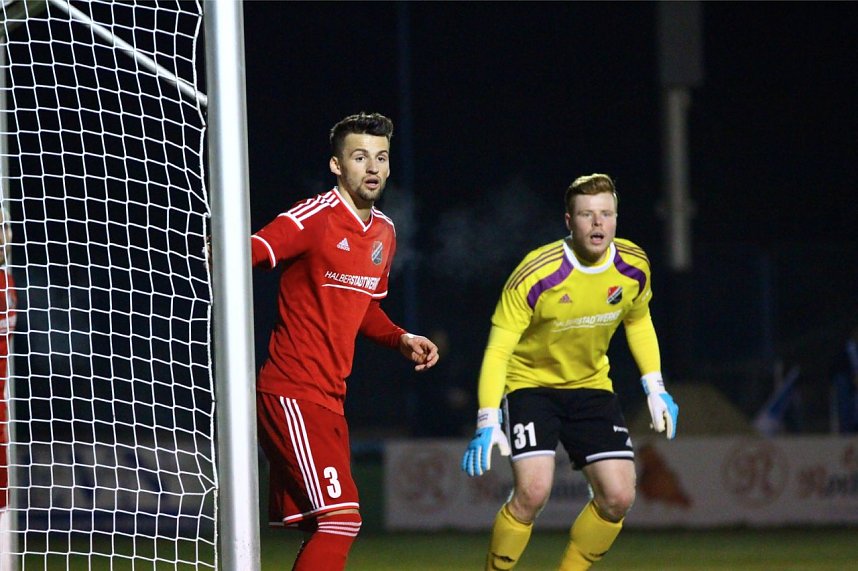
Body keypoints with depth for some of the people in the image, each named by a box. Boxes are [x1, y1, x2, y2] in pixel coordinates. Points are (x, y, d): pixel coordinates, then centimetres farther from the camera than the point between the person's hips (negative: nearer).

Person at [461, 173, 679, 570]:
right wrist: (488, 422, -31)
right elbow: (498, 350, -22)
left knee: (618, 498, -7)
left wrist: (655, 387, 6)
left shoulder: (634, 266, -10)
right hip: (531, 383, -5)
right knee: (533, 491, -24)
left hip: (591, 385, 5)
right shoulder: (536, 275, -26)